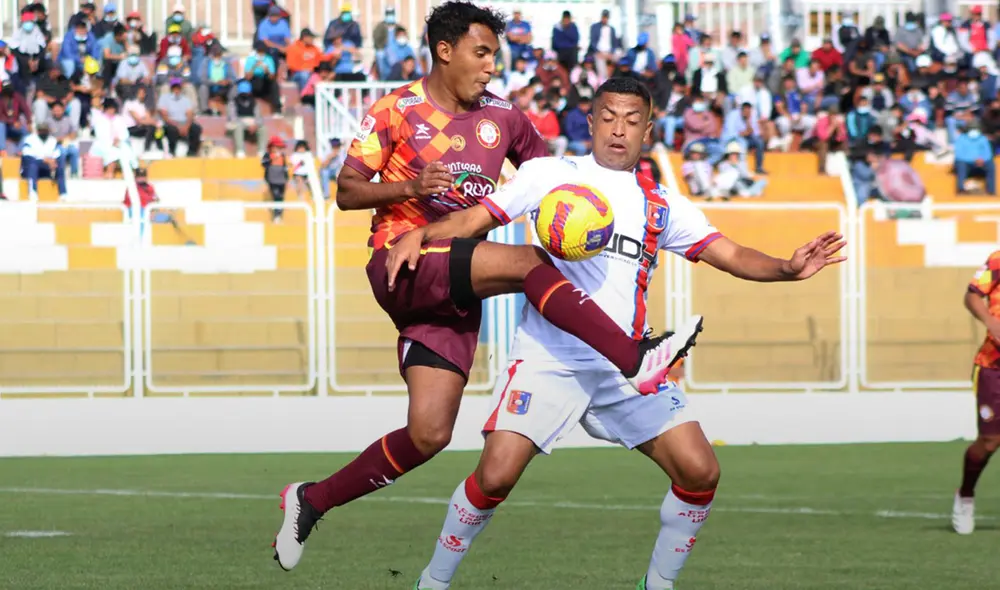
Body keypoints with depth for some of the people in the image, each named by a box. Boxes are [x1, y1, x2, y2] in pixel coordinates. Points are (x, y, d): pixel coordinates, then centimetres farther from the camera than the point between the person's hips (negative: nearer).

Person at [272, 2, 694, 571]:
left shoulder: (503, 117, 12)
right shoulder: (397, 110, -1)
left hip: (457, 292, 6)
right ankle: (636, 359, -35)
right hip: (401, 265, -6)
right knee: (526, 261, -28)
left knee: (429, 435, -2)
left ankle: (311, 501, 12)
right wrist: (408, 187, -19)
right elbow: (346, 191, -1)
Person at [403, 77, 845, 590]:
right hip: (549, 355, -3)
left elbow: (729, 255, 9)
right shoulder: (550, 175, 8)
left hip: (626, 365, 4)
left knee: (700, 472, -7)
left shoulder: (661, 205, 15)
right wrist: (419, 235, -15)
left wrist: (787, 268, -9)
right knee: (495, 477, -16)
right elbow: (478, 218, 3)